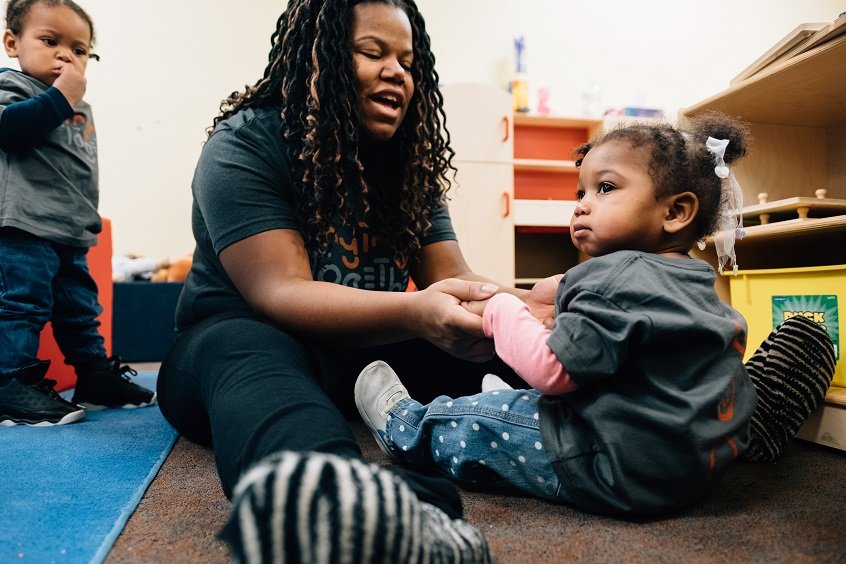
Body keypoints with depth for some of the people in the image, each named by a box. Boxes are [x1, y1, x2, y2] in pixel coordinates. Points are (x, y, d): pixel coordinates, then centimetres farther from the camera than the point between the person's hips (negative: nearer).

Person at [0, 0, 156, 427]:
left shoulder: (78, 107, 22)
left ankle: (96, 377, 23)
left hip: (72, 232, 8)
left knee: (80, 307, 13)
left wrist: (88, 221, 23)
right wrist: (60, 98, -20)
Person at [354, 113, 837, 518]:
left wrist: (501, 311, -10)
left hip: (626, 475, -9)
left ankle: (403, 426, 26)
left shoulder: (619, 280, -22)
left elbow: (553, 370, -25)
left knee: (479, 422, 4)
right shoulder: (697, 283, 9)